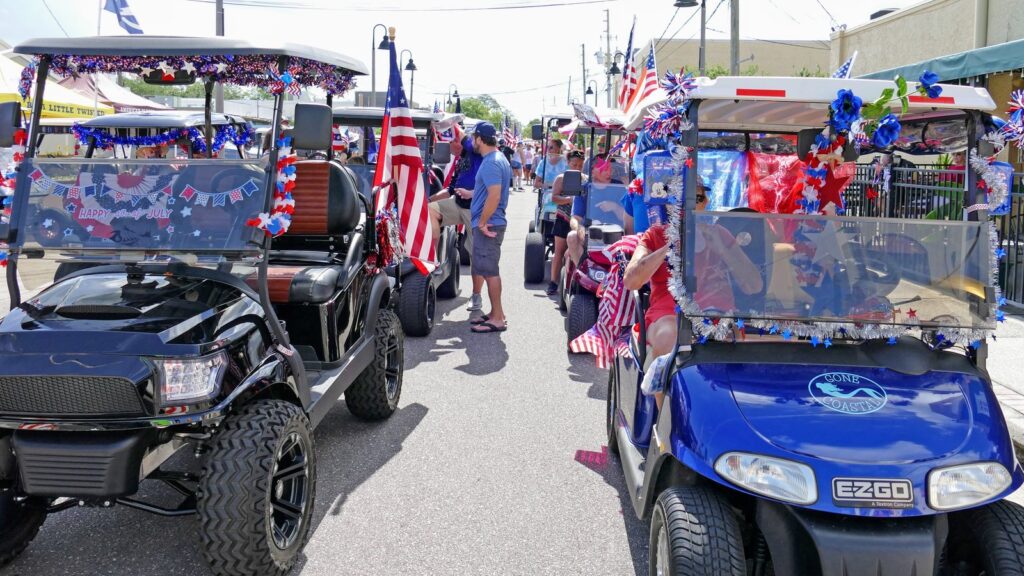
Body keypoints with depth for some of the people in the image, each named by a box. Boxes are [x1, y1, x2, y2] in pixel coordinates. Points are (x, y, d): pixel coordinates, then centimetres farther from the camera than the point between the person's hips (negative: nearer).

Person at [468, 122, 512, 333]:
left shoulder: (491, 163, -18)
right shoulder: (498, 158, 14)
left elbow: (494, 195, -27)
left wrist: (482, 222, -21)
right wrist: (471, 194, 33)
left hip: (488, 225, -10)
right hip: (493, 223, 10)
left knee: (489, 270, -5)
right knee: (489, 269, 16)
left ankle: (497, 319, 0)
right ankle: (496, 313, 24)